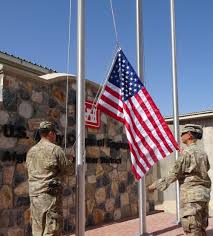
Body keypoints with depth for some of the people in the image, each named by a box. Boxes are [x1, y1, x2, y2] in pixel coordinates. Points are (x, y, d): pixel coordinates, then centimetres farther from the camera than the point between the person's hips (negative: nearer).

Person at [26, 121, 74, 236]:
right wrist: (69, 162, 16)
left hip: (33, 194, 7)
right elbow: (69, 170, -5)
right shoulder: (55, 149, -9)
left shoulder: (31, 151, 10)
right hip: (50, 194, -6)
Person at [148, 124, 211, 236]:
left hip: (192, 194, -8)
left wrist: (155, 185, -5)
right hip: (204, 193, 8)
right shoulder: (202, 153, 12)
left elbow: (174, 174, -13)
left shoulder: (187, 152, -12)